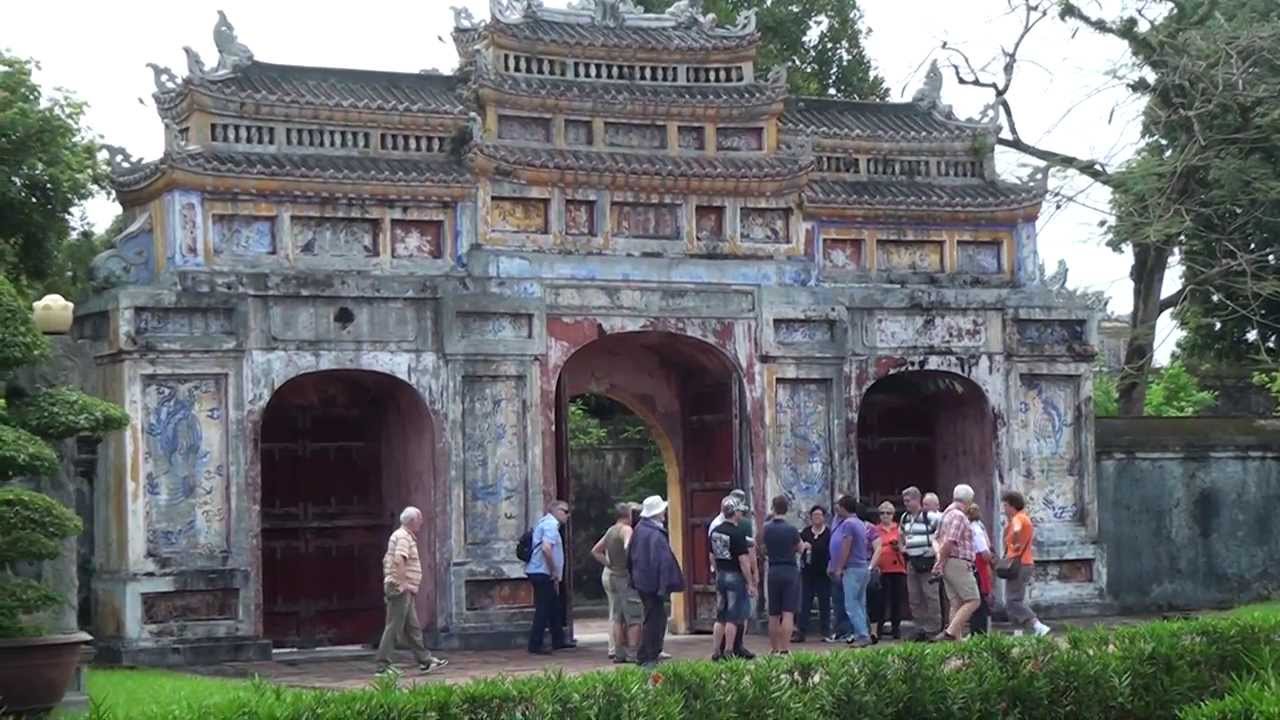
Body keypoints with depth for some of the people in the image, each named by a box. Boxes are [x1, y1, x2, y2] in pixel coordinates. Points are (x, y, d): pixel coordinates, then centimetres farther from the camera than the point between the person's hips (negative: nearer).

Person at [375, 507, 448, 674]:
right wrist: (403, 582, -26)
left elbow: (386, 561, 27)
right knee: (394, 627, -7)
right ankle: (383, 664, -5)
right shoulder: (403, 537, -13)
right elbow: (399, 561, -28)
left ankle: (424, 660, 16)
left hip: (405, 591, 11)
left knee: (413, 628, 12)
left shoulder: (401, 536, 20)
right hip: (401, 589, -11)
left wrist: (388, 581, 26)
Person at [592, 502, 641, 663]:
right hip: (625, 576, -8)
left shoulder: (610, 531, 14)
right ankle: (634, 652, -11)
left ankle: (619, 653, 11)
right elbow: (628, 548, -32)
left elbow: (595, 551, 21)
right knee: (634, 617, -6)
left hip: (613, 574, 8)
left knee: (618, 617, 10)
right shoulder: (626, 529, -11)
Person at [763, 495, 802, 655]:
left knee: (773, 615, 12)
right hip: (790, 571, -4)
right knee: (788, 613, -6)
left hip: (773, 571, 4)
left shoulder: (766, 529, -1)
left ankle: (774, 648, 19)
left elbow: (763, 551, 8)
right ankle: (785, 649, -13)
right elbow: (800, 549, 3)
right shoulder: (791, 529, -11)